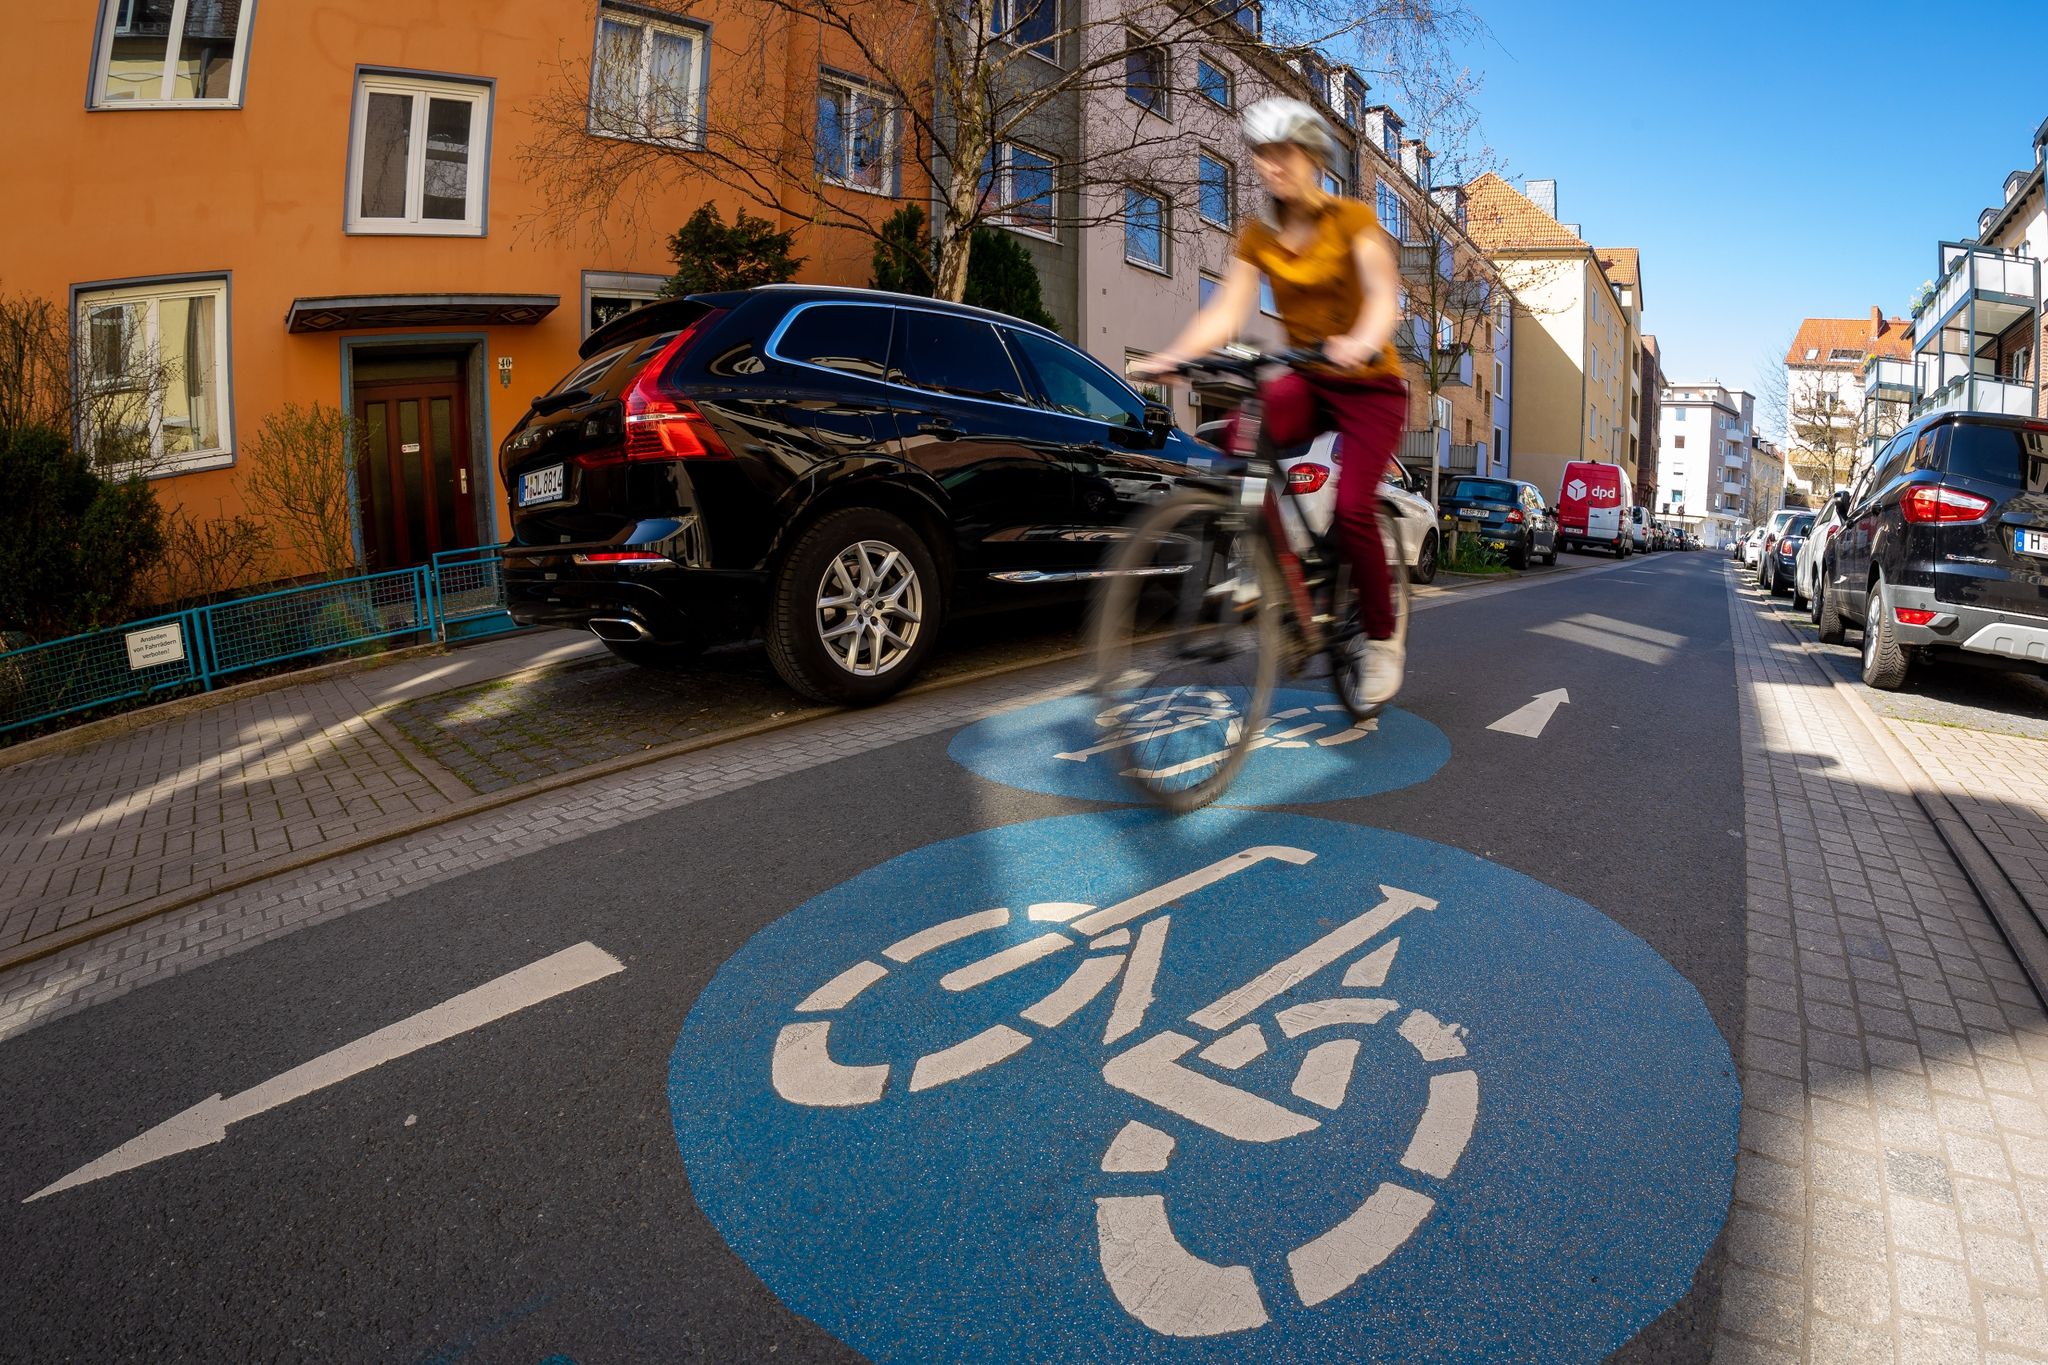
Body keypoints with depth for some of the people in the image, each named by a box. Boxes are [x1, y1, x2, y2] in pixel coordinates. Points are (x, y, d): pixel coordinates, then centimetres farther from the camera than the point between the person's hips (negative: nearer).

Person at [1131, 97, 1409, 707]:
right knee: (1241, 434, -30)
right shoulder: (1257, 236, 4)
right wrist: (1171, 355, -28)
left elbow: (1384, 294, -21)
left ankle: (1380, 639, 2)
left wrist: (1360, 343, -44)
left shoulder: (1352, 218, -7)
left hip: (1369, 383, -3)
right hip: (1305, 381, 3)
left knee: (1352, 509, -21)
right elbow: (1225, 313, -9)